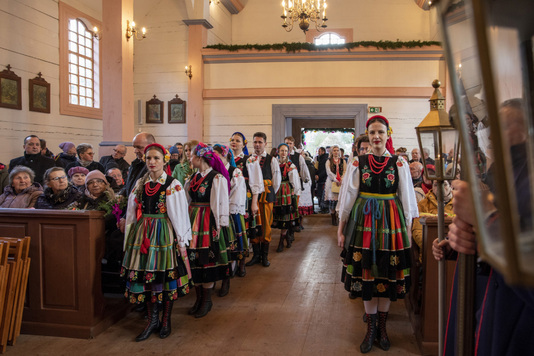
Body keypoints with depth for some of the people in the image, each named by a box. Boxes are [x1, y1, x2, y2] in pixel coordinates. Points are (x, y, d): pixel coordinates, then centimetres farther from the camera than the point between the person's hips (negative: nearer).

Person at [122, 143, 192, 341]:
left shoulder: (173, 184, -4)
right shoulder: (140, 183, 9)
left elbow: (179, 214, -5)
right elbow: (132, 212, 13)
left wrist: (182, 240, -8)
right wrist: (130, 237, 11)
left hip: (164, 233, -4)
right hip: (142, 234, 4)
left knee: (166, 274, 3)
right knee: (145, 275, 7)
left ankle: (166, 320, 19)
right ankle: (152, 319, 21)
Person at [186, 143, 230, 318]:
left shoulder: (217, 178, -12)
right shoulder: (194, 177, 10)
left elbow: (222, 204, -11)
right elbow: (188, 198, 15)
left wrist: (219, 226, -13)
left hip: (209, 223, -6)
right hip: (193, 221, 7)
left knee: (206, 260, 2)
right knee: (194, 259, 10)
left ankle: (207, 300, 19)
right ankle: (199, 297, 25)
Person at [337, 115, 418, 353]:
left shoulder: (399, 164, 1)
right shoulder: (358, 162, 1)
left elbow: (407, 199, 4)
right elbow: (348, 197, 3)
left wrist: (408, 230, 2)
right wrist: (341, 229, 3)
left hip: (391, 222, 0)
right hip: (364, 222, 0)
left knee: (387, 276, 7)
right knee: (366, 274, 5)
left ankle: (382, 326, 25)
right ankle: (371, 327, 20)